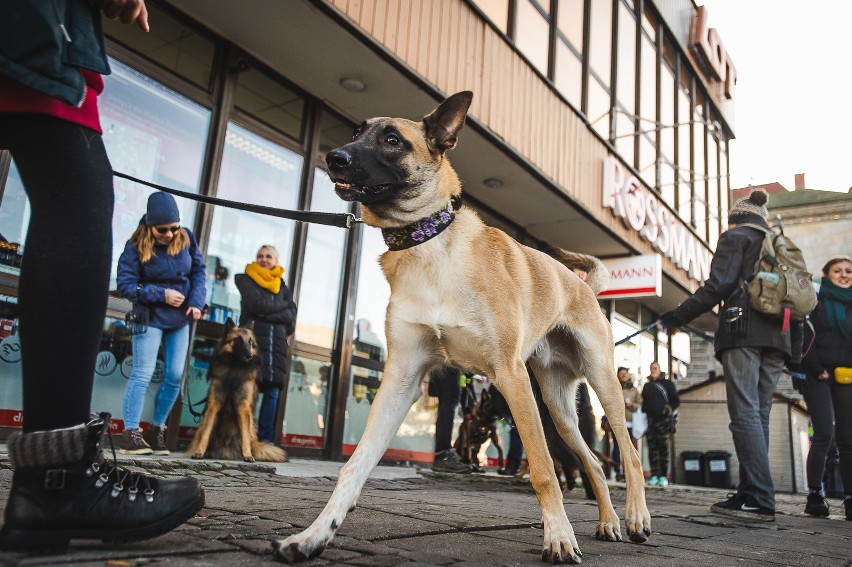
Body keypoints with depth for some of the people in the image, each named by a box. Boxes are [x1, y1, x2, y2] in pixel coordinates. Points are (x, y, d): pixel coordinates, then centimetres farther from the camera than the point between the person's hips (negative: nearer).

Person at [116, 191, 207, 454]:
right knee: (143, 374, -7)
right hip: (151, 318, -4)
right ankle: (130, 433, -2)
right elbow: (125, 285, -13)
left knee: (175, 377, 4)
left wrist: (196, 302, -9)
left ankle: (157, 429, 17)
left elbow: (199, 270, 4)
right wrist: (162, 295, -20)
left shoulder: (186, 238, -3)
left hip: (180, 319, 4)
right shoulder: (136, 246, -14)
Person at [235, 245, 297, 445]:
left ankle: (266, 438, 3)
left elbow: (291, 315, 7)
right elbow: (257, 304, -8)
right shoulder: (246, 280, 11)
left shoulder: (281, 285, 22)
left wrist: (266, 314, -6)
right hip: (253, 338, -4)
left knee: (272, 392, -1)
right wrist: (281, 305, 2)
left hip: (277, 342, 4)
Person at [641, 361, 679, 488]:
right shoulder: (647, 385, 21)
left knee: (663, 448, -6)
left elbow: (676, 401, 5)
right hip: (649, 421, 4)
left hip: (663, 421, -4)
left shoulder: (667, 384, 9)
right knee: (652, 449, 1)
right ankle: (654, 475, 3)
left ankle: (663, 476, -4)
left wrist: (669, 409, -12)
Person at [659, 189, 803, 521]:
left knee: (745, 413, -11)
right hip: (778, 336, 7)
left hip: (744, 331, -7)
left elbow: (718, 285, -9)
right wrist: (795, 351, 21)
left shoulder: (735, 237, 7)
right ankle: (750, 493, 6)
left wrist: (679, 316, -6)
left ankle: (760, 499, -17)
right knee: (759, 415, 7)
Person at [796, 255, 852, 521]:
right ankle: (815, 496, -5)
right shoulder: (815, 300, 3)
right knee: (824, 433, -12)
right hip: (818, 375, -5)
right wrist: (816, 369, -12)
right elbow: (804, 337, -6)